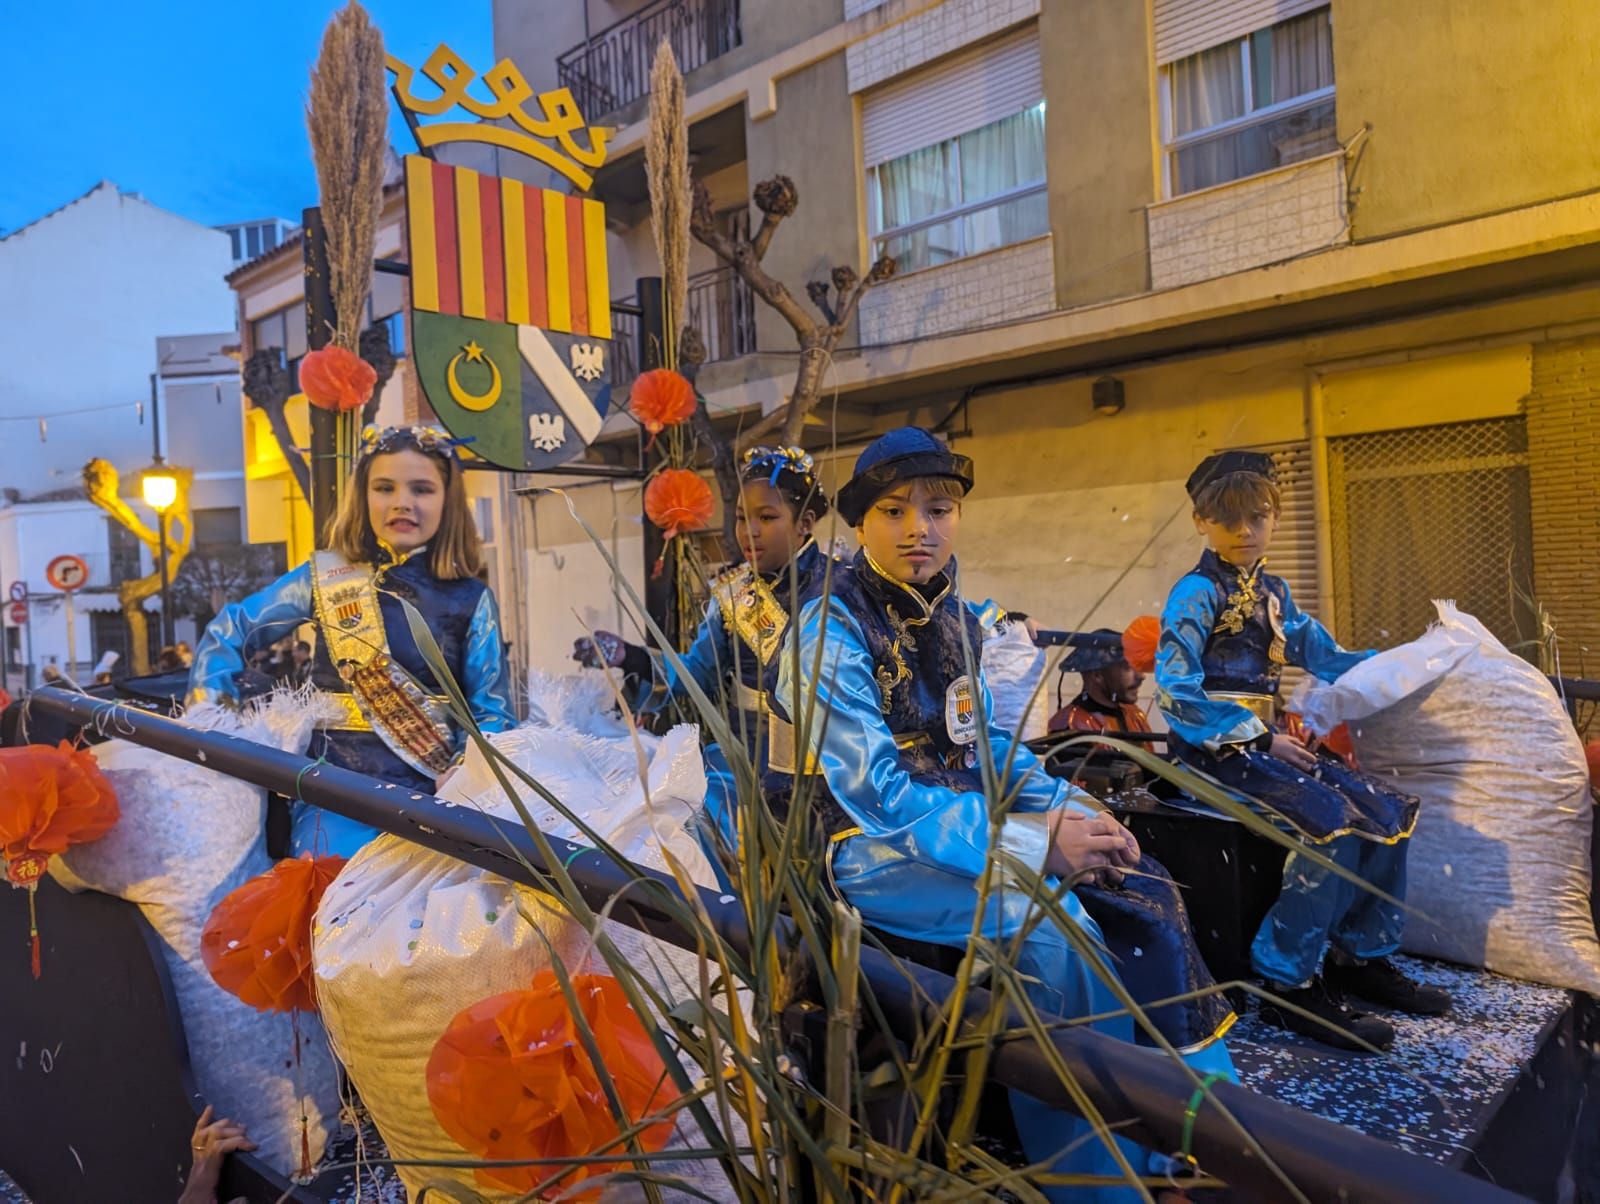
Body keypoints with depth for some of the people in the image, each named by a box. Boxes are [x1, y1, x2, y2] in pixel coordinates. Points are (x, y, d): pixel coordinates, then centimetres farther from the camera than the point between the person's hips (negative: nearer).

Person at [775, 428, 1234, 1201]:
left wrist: (1069, 809, -4)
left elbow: (981, 742, 14)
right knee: (1052, 927, -28)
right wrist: (1033, 844, -29)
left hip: (957, 818, 8)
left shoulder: (950, 614, 6)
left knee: (1138, 887, -4)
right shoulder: (833, 627, -17)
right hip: (868, 847, -8)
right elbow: (878, 794, -23)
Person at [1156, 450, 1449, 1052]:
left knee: (1389, 810, -2)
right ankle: (1288, 985, -12)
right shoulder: (1197, 594, -10)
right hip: (1215, 748, -8)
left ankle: (1364, 958, 12)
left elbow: (1326, 657, 21)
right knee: (1336, 822, -24)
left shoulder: (1273, 591, 14)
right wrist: (1260, 739, -18)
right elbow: (1176, 692, -19)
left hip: (1263, 738, 8)